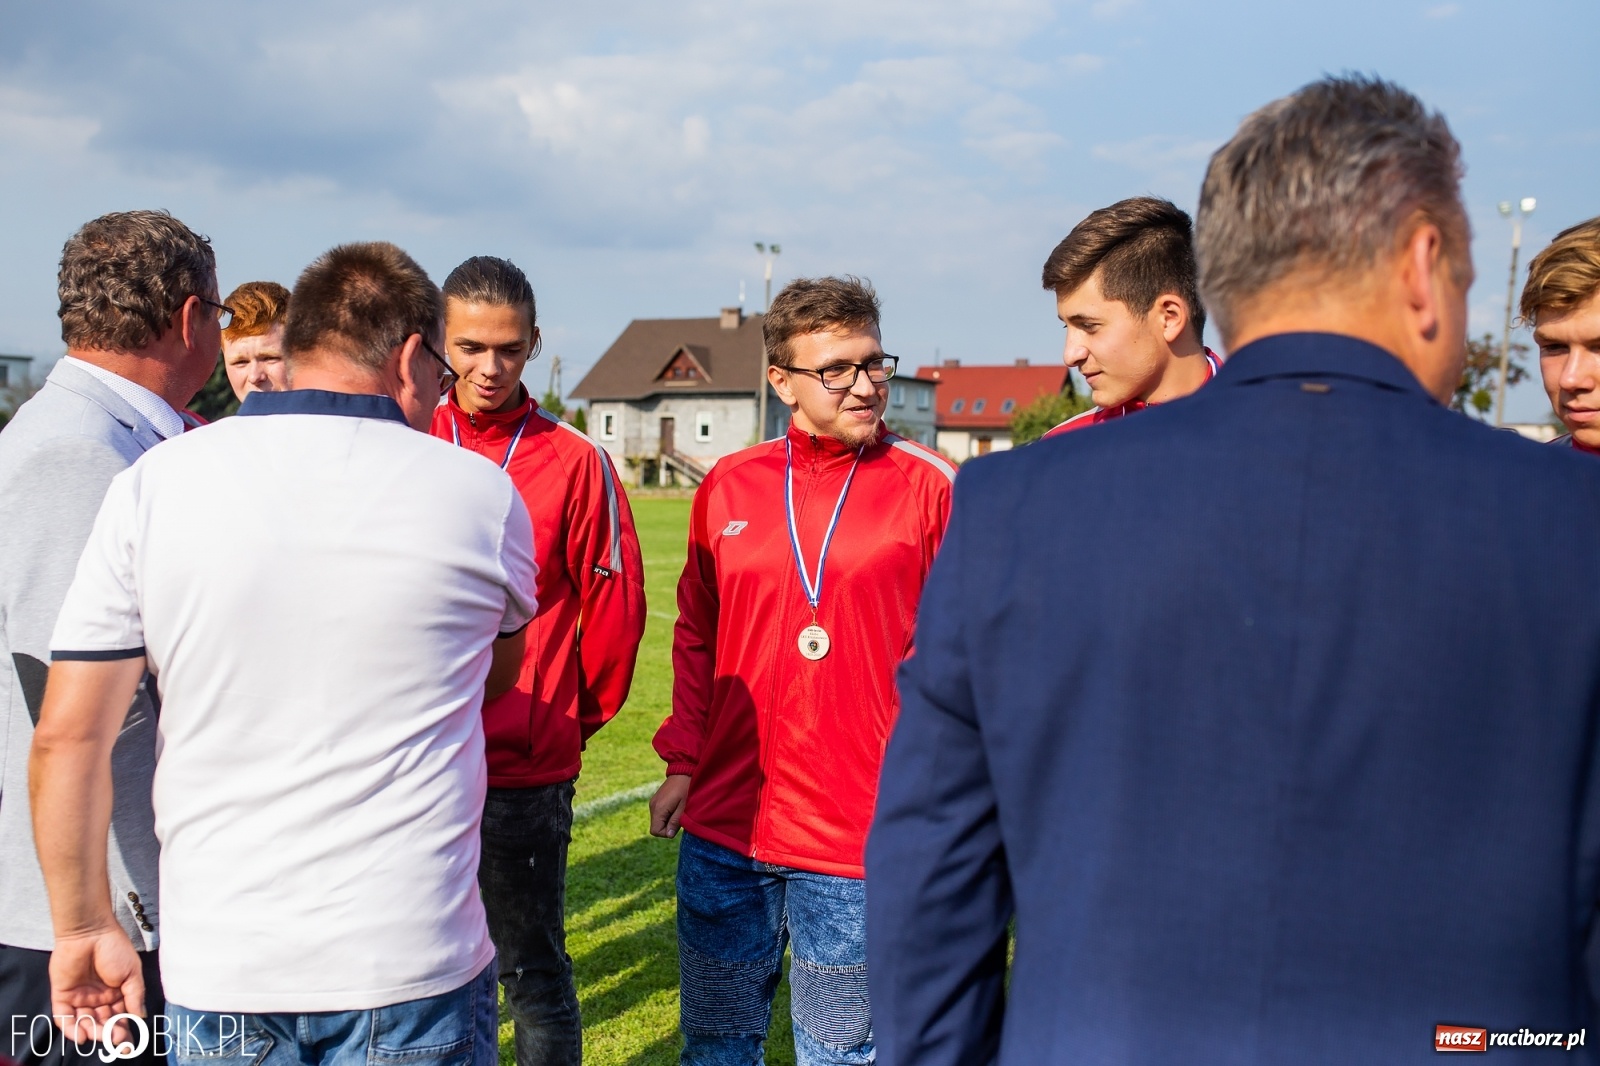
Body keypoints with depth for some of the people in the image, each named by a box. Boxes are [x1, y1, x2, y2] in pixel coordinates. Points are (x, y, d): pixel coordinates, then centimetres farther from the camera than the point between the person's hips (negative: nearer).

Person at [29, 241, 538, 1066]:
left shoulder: (154, 482, -5)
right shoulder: (481, 493, -6)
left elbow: (66, 737, -4)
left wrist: (86, 929, 8)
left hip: (216, 970, 2)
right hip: (414, 965, -2)